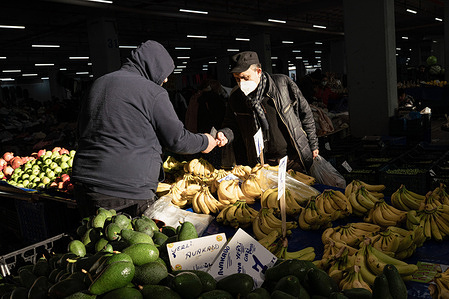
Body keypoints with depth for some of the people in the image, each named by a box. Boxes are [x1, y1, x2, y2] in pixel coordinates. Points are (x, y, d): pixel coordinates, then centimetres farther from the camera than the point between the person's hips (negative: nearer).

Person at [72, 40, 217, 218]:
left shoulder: (99, 83, 14)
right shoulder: (153, 92, -8)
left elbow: (82, 129, 22)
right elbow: (176, 140, -4)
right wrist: (204, 142, 14)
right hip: (129, 190, -7)